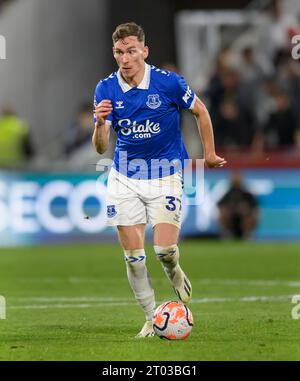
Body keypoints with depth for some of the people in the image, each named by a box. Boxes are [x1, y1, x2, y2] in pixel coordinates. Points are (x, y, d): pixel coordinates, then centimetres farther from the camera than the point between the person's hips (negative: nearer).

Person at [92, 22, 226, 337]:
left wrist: (210, 154, 11)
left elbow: (200, 111, 5)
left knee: (165, 249, -14)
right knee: (133, 256, -2)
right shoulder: (105, 89, -7)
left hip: (166, 176, -2)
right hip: (125, 179, 2)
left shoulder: (169, 82, -14)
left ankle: (174, 273, 23)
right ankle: (151, 319, 15)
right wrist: (100, 123, -30)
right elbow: (100, 147, -9)